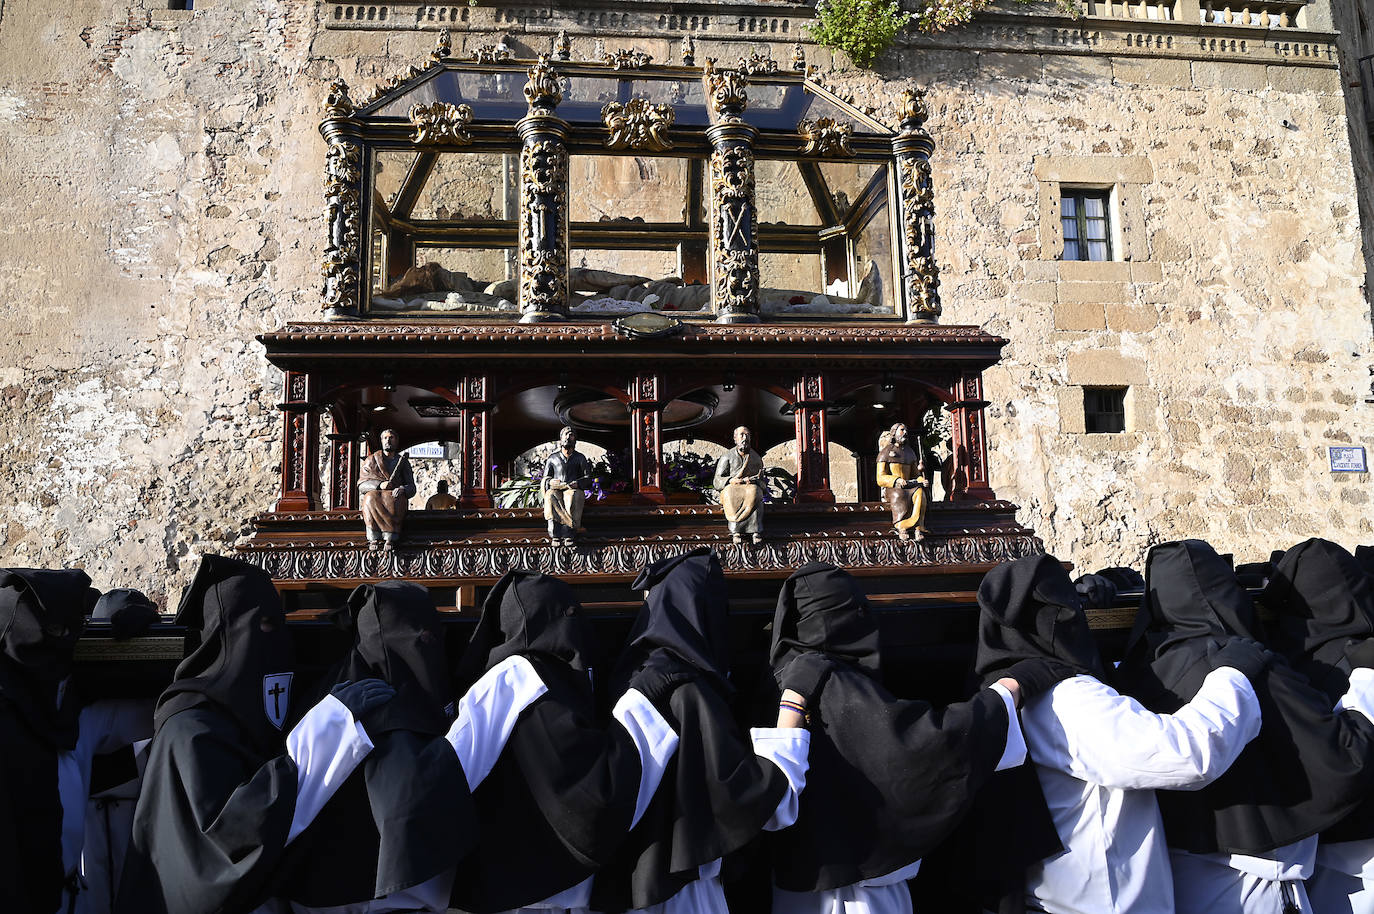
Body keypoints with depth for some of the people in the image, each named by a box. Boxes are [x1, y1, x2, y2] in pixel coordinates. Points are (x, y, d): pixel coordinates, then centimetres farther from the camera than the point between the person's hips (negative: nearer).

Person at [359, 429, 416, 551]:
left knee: (392, 500, -37)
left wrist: (402, 489, -16)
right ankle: (374, 538, -38)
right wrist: (379, 485, -13)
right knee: (371, 498, -36)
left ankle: (390, 539, -42)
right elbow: (361, 485, 6)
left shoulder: (403, 462, 17)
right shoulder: (371, 460, 16)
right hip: (374, 493, 1)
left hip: (395, 496, 0)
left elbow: (412, 488, 9)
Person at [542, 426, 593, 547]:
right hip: (555, 489, 1)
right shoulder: (552, 458, 19)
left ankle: (567, 535, -39)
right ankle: (555, 536, -40)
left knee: (571, 499, -39)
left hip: (574, 490, -1)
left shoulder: (580, 458, 17)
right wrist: (550, 482, -8)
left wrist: (578, 483, -12)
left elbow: (587, 477, 10)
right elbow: (545, 478, 17)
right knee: (551, 499, -37)